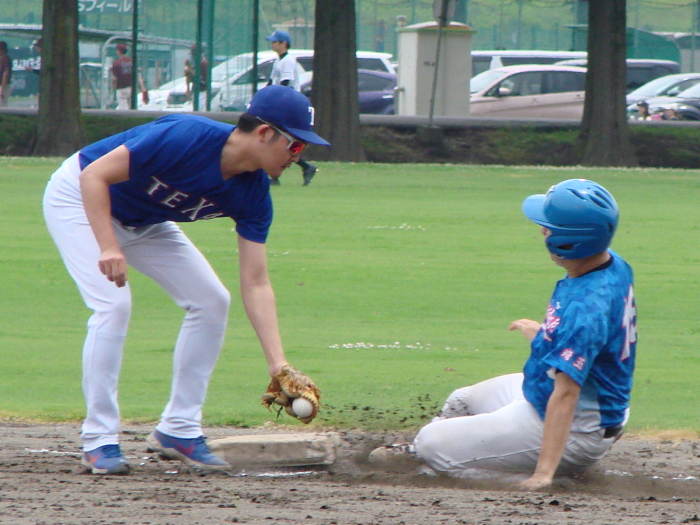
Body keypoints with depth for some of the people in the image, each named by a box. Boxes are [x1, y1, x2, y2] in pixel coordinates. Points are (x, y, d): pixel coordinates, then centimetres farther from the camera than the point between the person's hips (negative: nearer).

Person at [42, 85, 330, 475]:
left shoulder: (253, 194, -14)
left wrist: (278, 365, -21)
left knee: (211, 301, -1)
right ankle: (99, 440, -13)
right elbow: (95, 175, -33)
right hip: (79, 198, -8)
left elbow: (256, 284, -13)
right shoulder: (188, 138, -36)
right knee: (114, 304, -24)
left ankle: (178, 430, 7)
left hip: (142, 221, 8)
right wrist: (109, 249, -44)